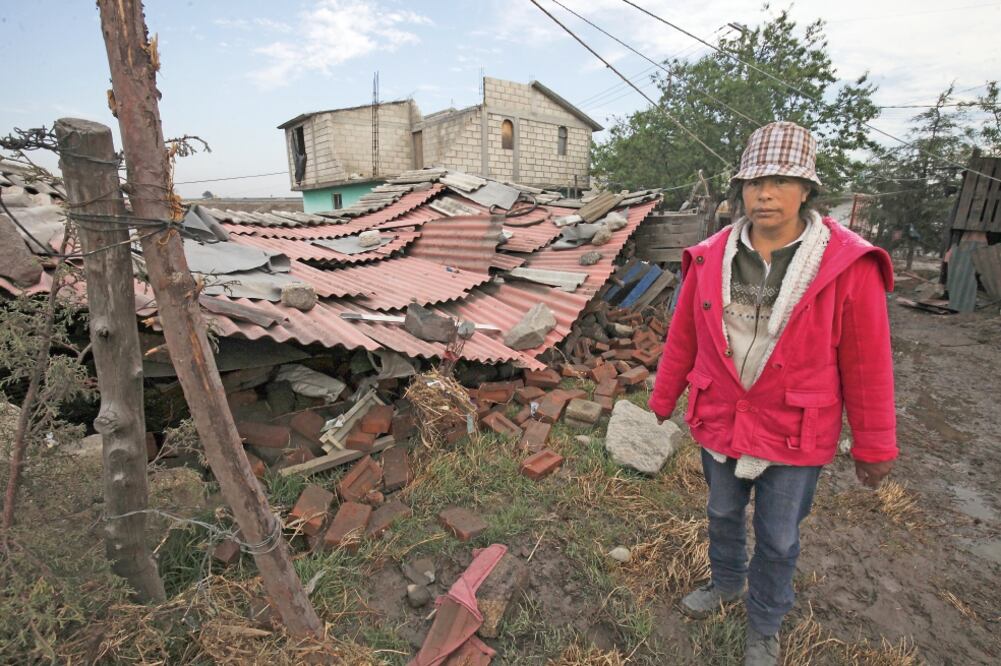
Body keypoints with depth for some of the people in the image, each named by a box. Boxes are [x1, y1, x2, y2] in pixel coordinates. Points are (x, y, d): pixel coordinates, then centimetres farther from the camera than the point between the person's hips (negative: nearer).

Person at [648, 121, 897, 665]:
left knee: (777, 540, 16)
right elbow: (682, 342, 0)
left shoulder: (847, 266, -15)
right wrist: (661, 406, 7)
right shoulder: (710, 259, -7)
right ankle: (727, 583, 54)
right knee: (723, 515, 24)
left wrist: (873, 447, -2)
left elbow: (866, 365, -8)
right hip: (718, 423, 3)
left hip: (793, 437, -2)